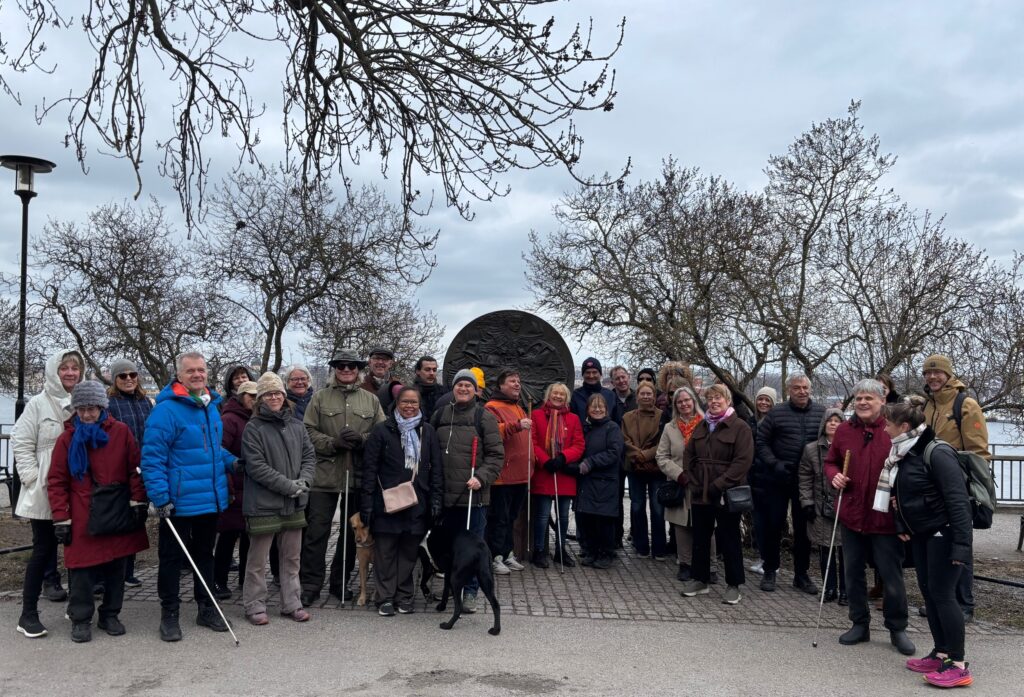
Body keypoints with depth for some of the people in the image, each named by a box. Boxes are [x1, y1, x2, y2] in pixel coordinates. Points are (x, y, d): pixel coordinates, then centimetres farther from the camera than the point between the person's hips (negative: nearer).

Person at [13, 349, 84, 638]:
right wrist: (33, 478, -11)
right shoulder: (38, 404, -3)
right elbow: (21, 443, -3)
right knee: (44, 549, 2)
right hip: (45, 493, -3)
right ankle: (28, 614, 14)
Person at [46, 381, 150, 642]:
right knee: (81, 569, 2)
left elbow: (136, 469, 1)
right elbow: (56, 481, 2)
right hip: (82, 518, 0)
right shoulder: (68, 439, 2)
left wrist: (138, 502, -4)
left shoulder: (121, 432, 0)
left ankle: (110, 614, 24)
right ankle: (80, 619, 18)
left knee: (116, 567, 9)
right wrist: (61, 519, -2)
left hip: (118, 513, 0)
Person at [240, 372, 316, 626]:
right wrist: (288, 485, -16)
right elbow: (256, 466, -14)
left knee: (291, 557, 13)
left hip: (294, 504, 5)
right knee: (258, 559, 6)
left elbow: (309, 455, 10)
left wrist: (304, 481, -8)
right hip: (263, 504, -5)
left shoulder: (296, 426, 8)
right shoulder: (253, 428, -8)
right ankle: (254, 606, 19)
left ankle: (292, 603, 24)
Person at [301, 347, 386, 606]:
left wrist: (361, 439, -14)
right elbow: (308, 432, -3)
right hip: (324, 476, -2)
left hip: (358, 477, 3)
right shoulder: (320, 398, 4)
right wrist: (333, 443, -17)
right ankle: (311, 585, 12)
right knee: (317, 531, 0)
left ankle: (340, 582, 27)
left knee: (352, 532, 12)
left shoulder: (371, 400, 9)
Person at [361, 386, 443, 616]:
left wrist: (436, 499, 2)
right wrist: (367, 502, -6)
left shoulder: (428, 431, 8)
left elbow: (436, 468, 9)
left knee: (409, 550, 8)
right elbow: (370, 468, -1)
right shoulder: (382, 430, 0)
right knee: (385, 551, 3)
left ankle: (404, 596, 20)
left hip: (417, 503, 2)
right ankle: (386, 597, 14)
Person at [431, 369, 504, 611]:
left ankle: (471, 591, 13)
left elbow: (496, 454, -3)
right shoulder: (440, 416, 11)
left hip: (474, 494, -4)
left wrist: (481, 477, -16)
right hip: (446, 493, 4)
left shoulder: (484, 417, -1)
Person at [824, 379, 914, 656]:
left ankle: (897, 629, 24)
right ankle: (860, 624, 29)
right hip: (852, 515, 4)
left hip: (885, 517, -4)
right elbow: (830, 461, 14)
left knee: (891, 576, 6)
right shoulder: (844, 430, 3)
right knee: (853, 572, 13)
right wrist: (834, 475, -7)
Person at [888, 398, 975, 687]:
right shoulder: (905, 453, 7)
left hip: (943, 533, -9)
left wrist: (962, 542, -27)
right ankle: (941, 653, 21)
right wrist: (901, 526, 10)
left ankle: (958, 666, 2)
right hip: (921, 533, 9)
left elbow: (958, 500, -24)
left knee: (942, 594, -6)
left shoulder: (937, 453, -20)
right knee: (928, 592, 11)